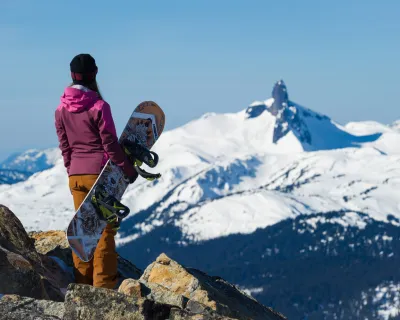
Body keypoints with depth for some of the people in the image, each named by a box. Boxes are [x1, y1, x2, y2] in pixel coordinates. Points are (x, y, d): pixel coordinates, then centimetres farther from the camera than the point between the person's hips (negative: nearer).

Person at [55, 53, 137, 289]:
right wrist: (128, 169, 0)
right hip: (100, 173, -5)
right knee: (104, 229, 0)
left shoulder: (61, 110, 3)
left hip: (76, 175, 5)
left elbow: (64, 146, 9)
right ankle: (104, 285, 0)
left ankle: (82, 284, 15)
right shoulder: (99, 106, -13)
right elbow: (110, 144, -11)